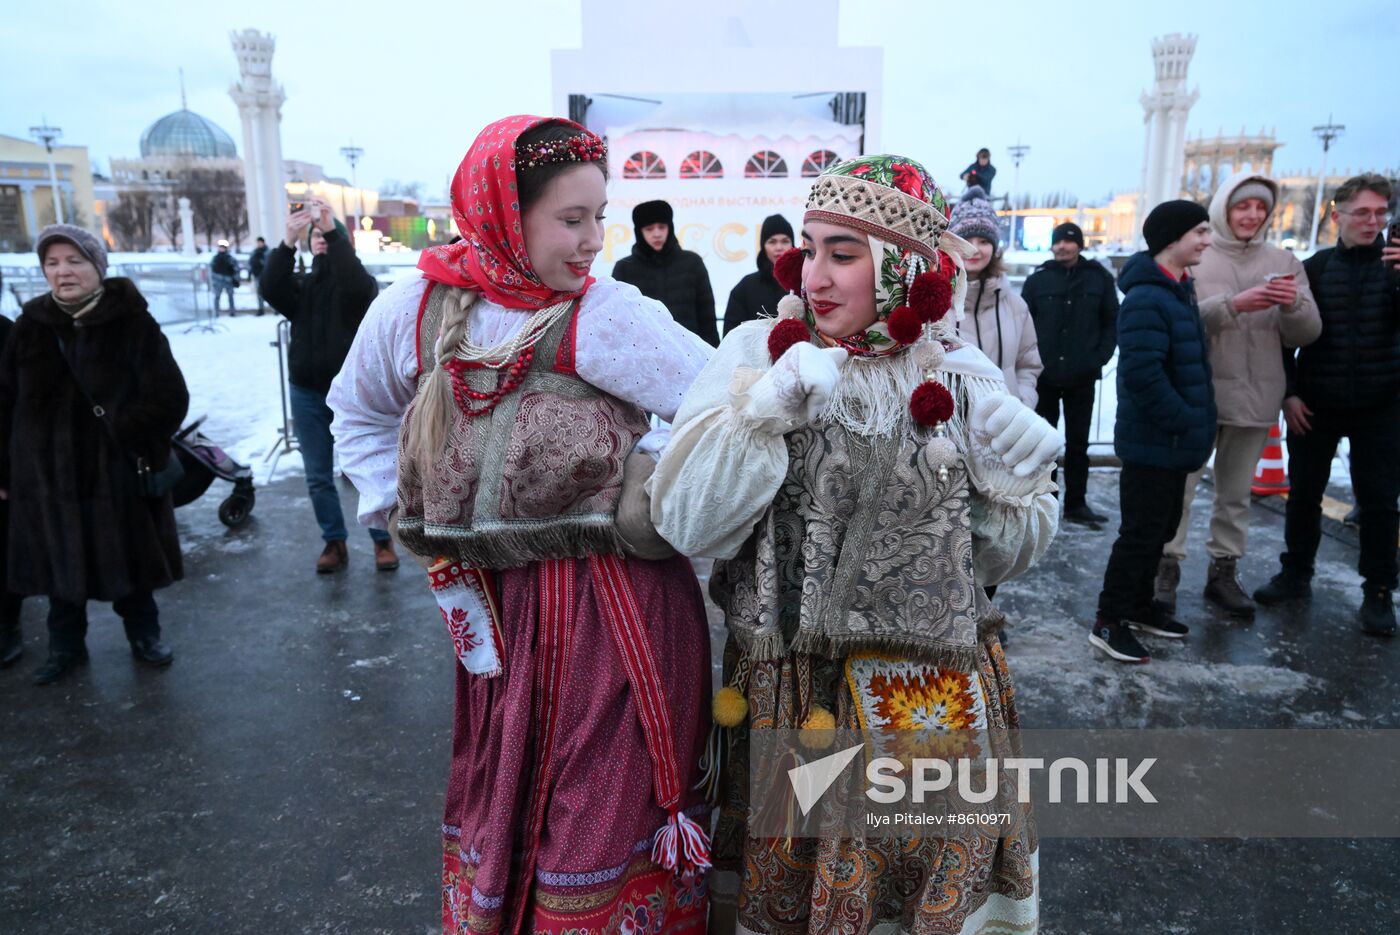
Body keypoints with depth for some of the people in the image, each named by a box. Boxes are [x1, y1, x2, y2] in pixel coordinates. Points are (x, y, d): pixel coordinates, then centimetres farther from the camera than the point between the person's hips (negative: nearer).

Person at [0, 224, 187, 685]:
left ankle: (143, 634, 32)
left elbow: (169, 398, -12)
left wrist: (127, 436, -16)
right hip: (49, 473, 3)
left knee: (128, 558, 11)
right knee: (60, 562, 14)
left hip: (119, 471, -3)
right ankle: (65, 645, 34)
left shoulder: (132, 323, -9)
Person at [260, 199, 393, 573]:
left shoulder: (358, 283, -2)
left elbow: (359, 285, -26)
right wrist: (288, 242, -25)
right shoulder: (301, 286, 8)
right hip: (307, 394, 4)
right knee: (318, 477, 10)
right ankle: (335, 542, 23)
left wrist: (333, 231, -30)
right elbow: (269, 290, -13)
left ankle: (382, 540, 18)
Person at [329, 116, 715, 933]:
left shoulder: (605, 316, -15)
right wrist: (402, 510, 7)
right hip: (499, 608, 4)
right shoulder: (415, 308, -3)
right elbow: (359, 410, 14)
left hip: (616, 610, -3)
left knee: (603, 813, 11)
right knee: (498, 796, 23)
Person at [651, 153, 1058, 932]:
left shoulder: (962, 378, -3)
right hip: (785, 697, -1)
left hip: (937, 698, 2)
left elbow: (1001, 556, 6)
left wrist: (1015, 483, -13)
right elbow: (687, 525, -15)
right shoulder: (759, 354, -7)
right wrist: (768, 403, -23)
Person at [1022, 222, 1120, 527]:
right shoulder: (1037, 280, 2)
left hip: (1081, 377, 0)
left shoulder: (1099, 278, 3)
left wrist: (1099, 358, -7)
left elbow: (1112, 322, 4)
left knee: (1078, 443, 8)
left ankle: (1076, 504, 16)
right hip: (1044, 376, 0)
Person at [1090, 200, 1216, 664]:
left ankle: (1138, 605, 33)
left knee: (1159, 528, 18)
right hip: (1153, 443, -10)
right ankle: (1108, 622, 10)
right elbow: (1142, 374, -28)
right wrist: (1186, 423, -20)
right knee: (1141, 533, -2)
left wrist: (1194, 423, 13)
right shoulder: (1146, 299, -20)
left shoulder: (1180, 290, 12)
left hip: (1173, 439, 10)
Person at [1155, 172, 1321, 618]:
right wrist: (1235, 304, -25)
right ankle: (1168, 566, 11)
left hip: (1254, 398, 4)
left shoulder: (1283, 262, 9)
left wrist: (1293, 304, -14)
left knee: (1236, 494, 12)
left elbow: (1306, 334, 6)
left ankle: (1223, 572, 23)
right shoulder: (1195, 259, -1)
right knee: (1180, 488, 0)